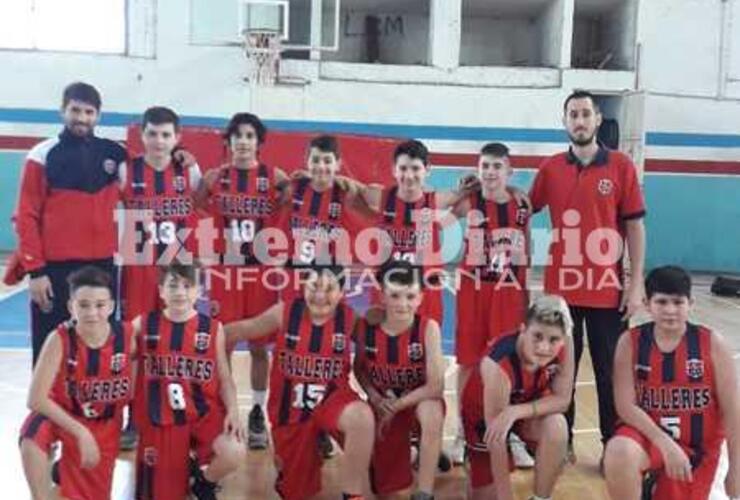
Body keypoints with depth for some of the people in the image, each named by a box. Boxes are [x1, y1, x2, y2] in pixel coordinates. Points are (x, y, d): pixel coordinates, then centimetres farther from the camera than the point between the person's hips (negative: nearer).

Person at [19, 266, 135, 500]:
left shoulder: (127, 336, -19)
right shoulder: (60, 339, -24)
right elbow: (36, 398, -25)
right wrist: (80, 432, -28)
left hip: (105, 427, 3)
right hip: (61, 414, -2)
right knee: (33, 436, -37)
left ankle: (64, 469, 43)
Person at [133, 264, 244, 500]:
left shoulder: (213, 328, -1)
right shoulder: (143, 325, -1)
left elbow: (224, 378, 2)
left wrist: (232, 410, -12)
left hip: (203, 413, 0)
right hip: (159, 420, 0)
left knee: (234, 454, -26)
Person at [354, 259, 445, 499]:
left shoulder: (428, 328, -25)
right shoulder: (367, 327, -18)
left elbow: (435, 387, -25)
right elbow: (360, 371, 0)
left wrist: (397, 405, -20)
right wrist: (377, 400, -14)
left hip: (419, 399, -2)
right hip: (383, 404, 3)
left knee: (432, 413, -40)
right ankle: (401, 445, 42)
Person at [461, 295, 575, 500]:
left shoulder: (563, 345, -28)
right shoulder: (498, 366, -41)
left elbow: (562, 399, -20)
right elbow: (497, 444, -34)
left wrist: (516, 412, -37)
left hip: (528, 403, 3)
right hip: (483, 412, -3)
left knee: (556, 427, -31)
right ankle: (473, 453, 33)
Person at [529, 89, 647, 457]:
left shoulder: (621, 166, -1)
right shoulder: (550, 169, 4)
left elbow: (634, 226, -1)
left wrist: (636, 284, -5)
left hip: (607, 289, -2)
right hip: (561, 288, 2)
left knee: (610, 372, 6)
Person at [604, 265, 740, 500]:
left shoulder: (712, 344, -10)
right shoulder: (631, 342, -10)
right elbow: (626, 405, -13)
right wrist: (665, 443, -25)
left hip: (697, 445, 1)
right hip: (648, 432, -1)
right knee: (620, 453, -34)